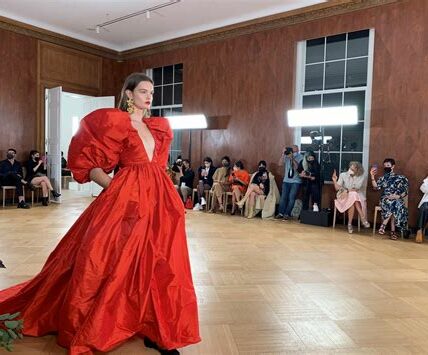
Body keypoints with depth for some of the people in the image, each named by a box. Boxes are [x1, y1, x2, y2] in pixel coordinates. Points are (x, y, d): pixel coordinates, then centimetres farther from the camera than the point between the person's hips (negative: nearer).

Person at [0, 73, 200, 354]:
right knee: (115, 261, -2)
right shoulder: (114, 122, -2)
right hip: (127, 199, -6)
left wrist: (155, 188, 15)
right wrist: (115, 188, -8)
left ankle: (154, 329, 19)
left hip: (158, 198, 6)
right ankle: (88, 331, 17)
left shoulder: (159, 127, 16)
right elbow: (88, 164, -3)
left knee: (156, 263, 7)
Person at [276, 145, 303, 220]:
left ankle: (287, 214, -2)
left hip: (296, 181, -3)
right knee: (283, 197, 0)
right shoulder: (286, 156, 7)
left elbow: (299, 167, -13)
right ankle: (281, 213, 3)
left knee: (291, 198, -6)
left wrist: (292, 158, -19)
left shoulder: (300, 157, -1)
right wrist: (283, 154, -10)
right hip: (286, 180, 3)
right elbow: (280, 164, -2)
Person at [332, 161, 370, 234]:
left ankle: (350, 224, -25)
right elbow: (337, 188, -3)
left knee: (352, 203, -36)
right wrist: (334, 181, -19)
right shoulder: (343, 175, 1)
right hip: (344, 197, 0)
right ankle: (363, 219, -26)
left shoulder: (362, 177, -1)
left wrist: (347, 190, -22)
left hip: (357, 198, 0)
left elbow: (357, 189, -12)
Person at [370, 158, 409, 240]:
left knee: (395, 204, -36)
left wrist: (398, 196, -14)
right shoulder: (382, 178, 16)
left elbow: (406, 191, 4)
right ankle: (393, 231, -31)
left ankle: (384, 225, -29)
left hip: (397, 199, 0)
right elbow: (376, 187, -1)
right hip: (385, 199, 0)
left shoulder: (401, 178, 11)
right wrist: (372, 176, -9)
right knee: (391, 203, -34)